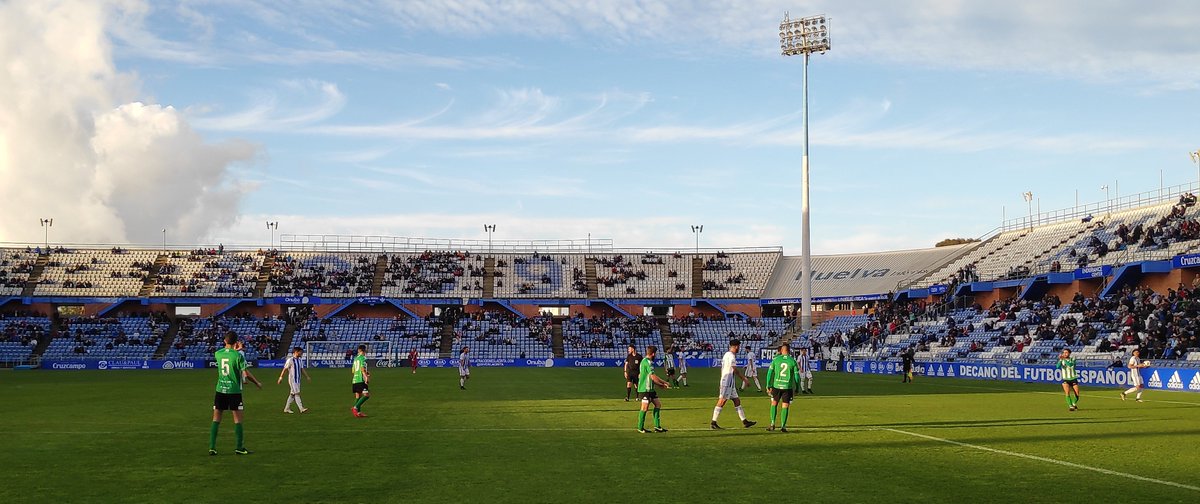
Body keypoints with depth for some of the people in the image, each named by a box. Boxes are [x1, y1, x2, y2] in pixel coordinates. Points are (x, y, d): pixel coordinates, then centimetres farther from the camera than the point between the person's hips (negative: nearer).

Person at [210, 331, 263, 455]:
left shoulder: (217, 354, 1)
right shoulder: (238, 355, -11)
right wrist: (257, 383, 3)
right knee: (237, 419, 4)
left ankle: (212, 447, 2)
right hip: (234, 390, -4)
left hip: (220, 390, 4)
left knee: (216, 419, 7)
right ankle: (239, 447, 5)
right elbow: (245, 374, -11)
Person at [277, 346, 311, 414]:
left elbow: (302, 370, 17)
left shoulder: (299, 361, 12)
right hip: (292, 380, -8)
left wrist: (307, 377, 12)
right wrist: (281, 377, -13)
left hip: (298, 380, 8)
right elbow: (285, 369, -11)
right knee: (296, 393, -11)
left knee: (292, 394, 10)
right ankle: (301, 409, -15)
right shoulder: (290, 360, -12)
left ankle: (287, 408, 18)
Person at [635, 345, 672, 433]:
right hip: (645, 389, -11)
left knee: (658, 404, 9)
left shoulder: (646, 361, 16)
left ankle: (657, 426, 11)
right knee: (645, 407, -6)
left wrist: (660, 384, 16)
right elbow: (653, 377, -19)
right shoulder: (647, 362, -16)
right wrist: (664, 382, -8)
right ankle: (640, 428, 3)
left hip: (650, 388, 11)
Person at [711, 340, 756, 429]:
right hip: (727, 382, -10)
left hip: (730, 383, 10)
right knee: (722, 401, -7)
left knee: (737, 401, 11)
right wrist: (744, 379, -6)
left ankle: (744, 422, 14)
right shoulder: (731, 356, -15)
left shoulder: (727, 355, 16)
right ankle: (713, 423, -4)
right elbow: (735, 371, -15)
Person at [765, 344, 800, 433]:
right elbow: (796, 376, 2)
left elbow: (770, 373, 0)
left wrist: (769, 386, 6)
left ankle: (772, 424, 9)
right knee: (785, 407, 5)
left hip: (776, 386, 1)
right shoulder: (793, 361, 0)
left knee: (774, 404, 16)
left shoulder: (775, 359, 1)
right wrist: (797, 389, 11)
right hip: (788, 386, -1)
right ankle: (783, 426, 3)